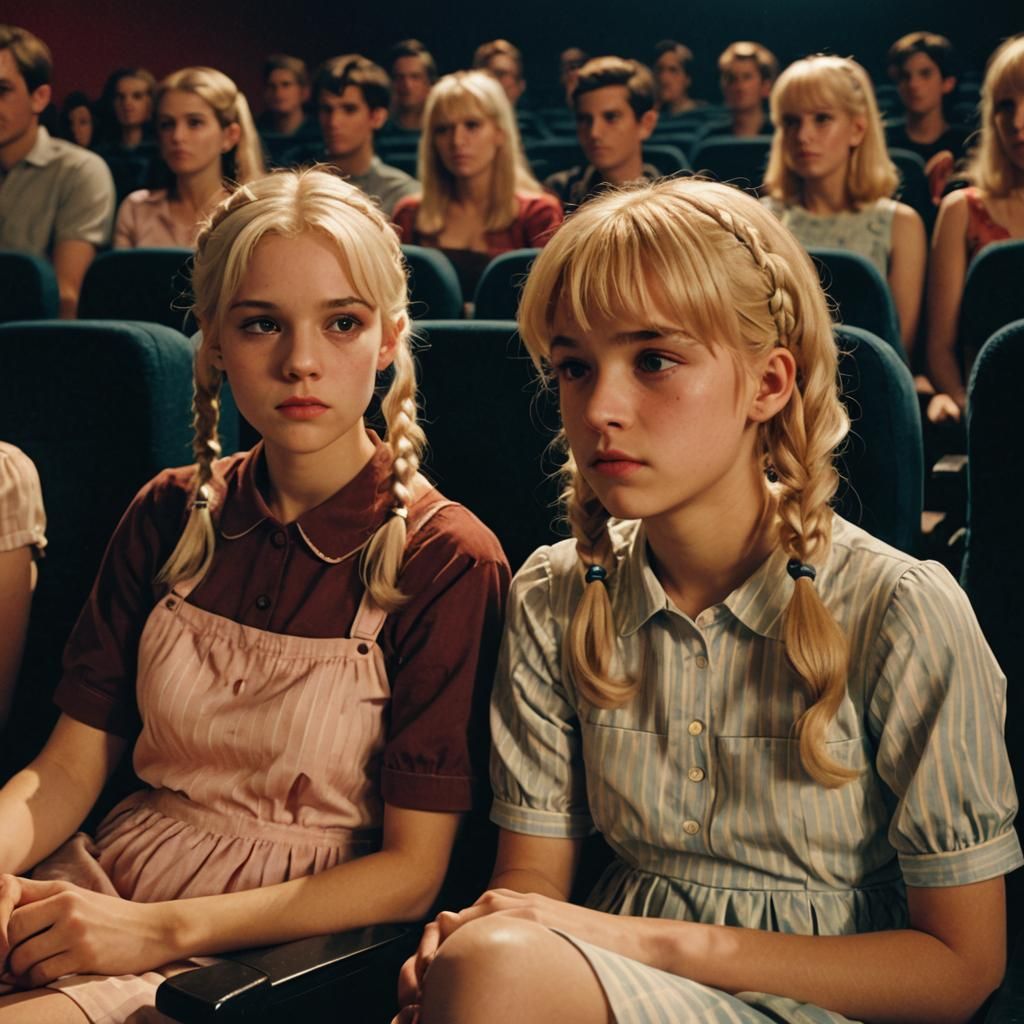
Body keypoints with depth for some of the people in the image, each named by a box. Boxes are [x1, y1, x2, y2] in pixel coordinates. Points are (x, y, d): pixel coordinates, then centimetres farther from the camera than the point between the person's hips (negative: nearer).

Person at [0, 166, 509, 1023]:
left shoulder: (447, 560, -10)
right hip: (99, 888, 5)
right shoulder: (172, 516, 6)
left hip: (284, 944, -5)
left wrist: (162, 928, -18)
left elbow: (412, 871, -11)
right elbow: (71, 767, 6)